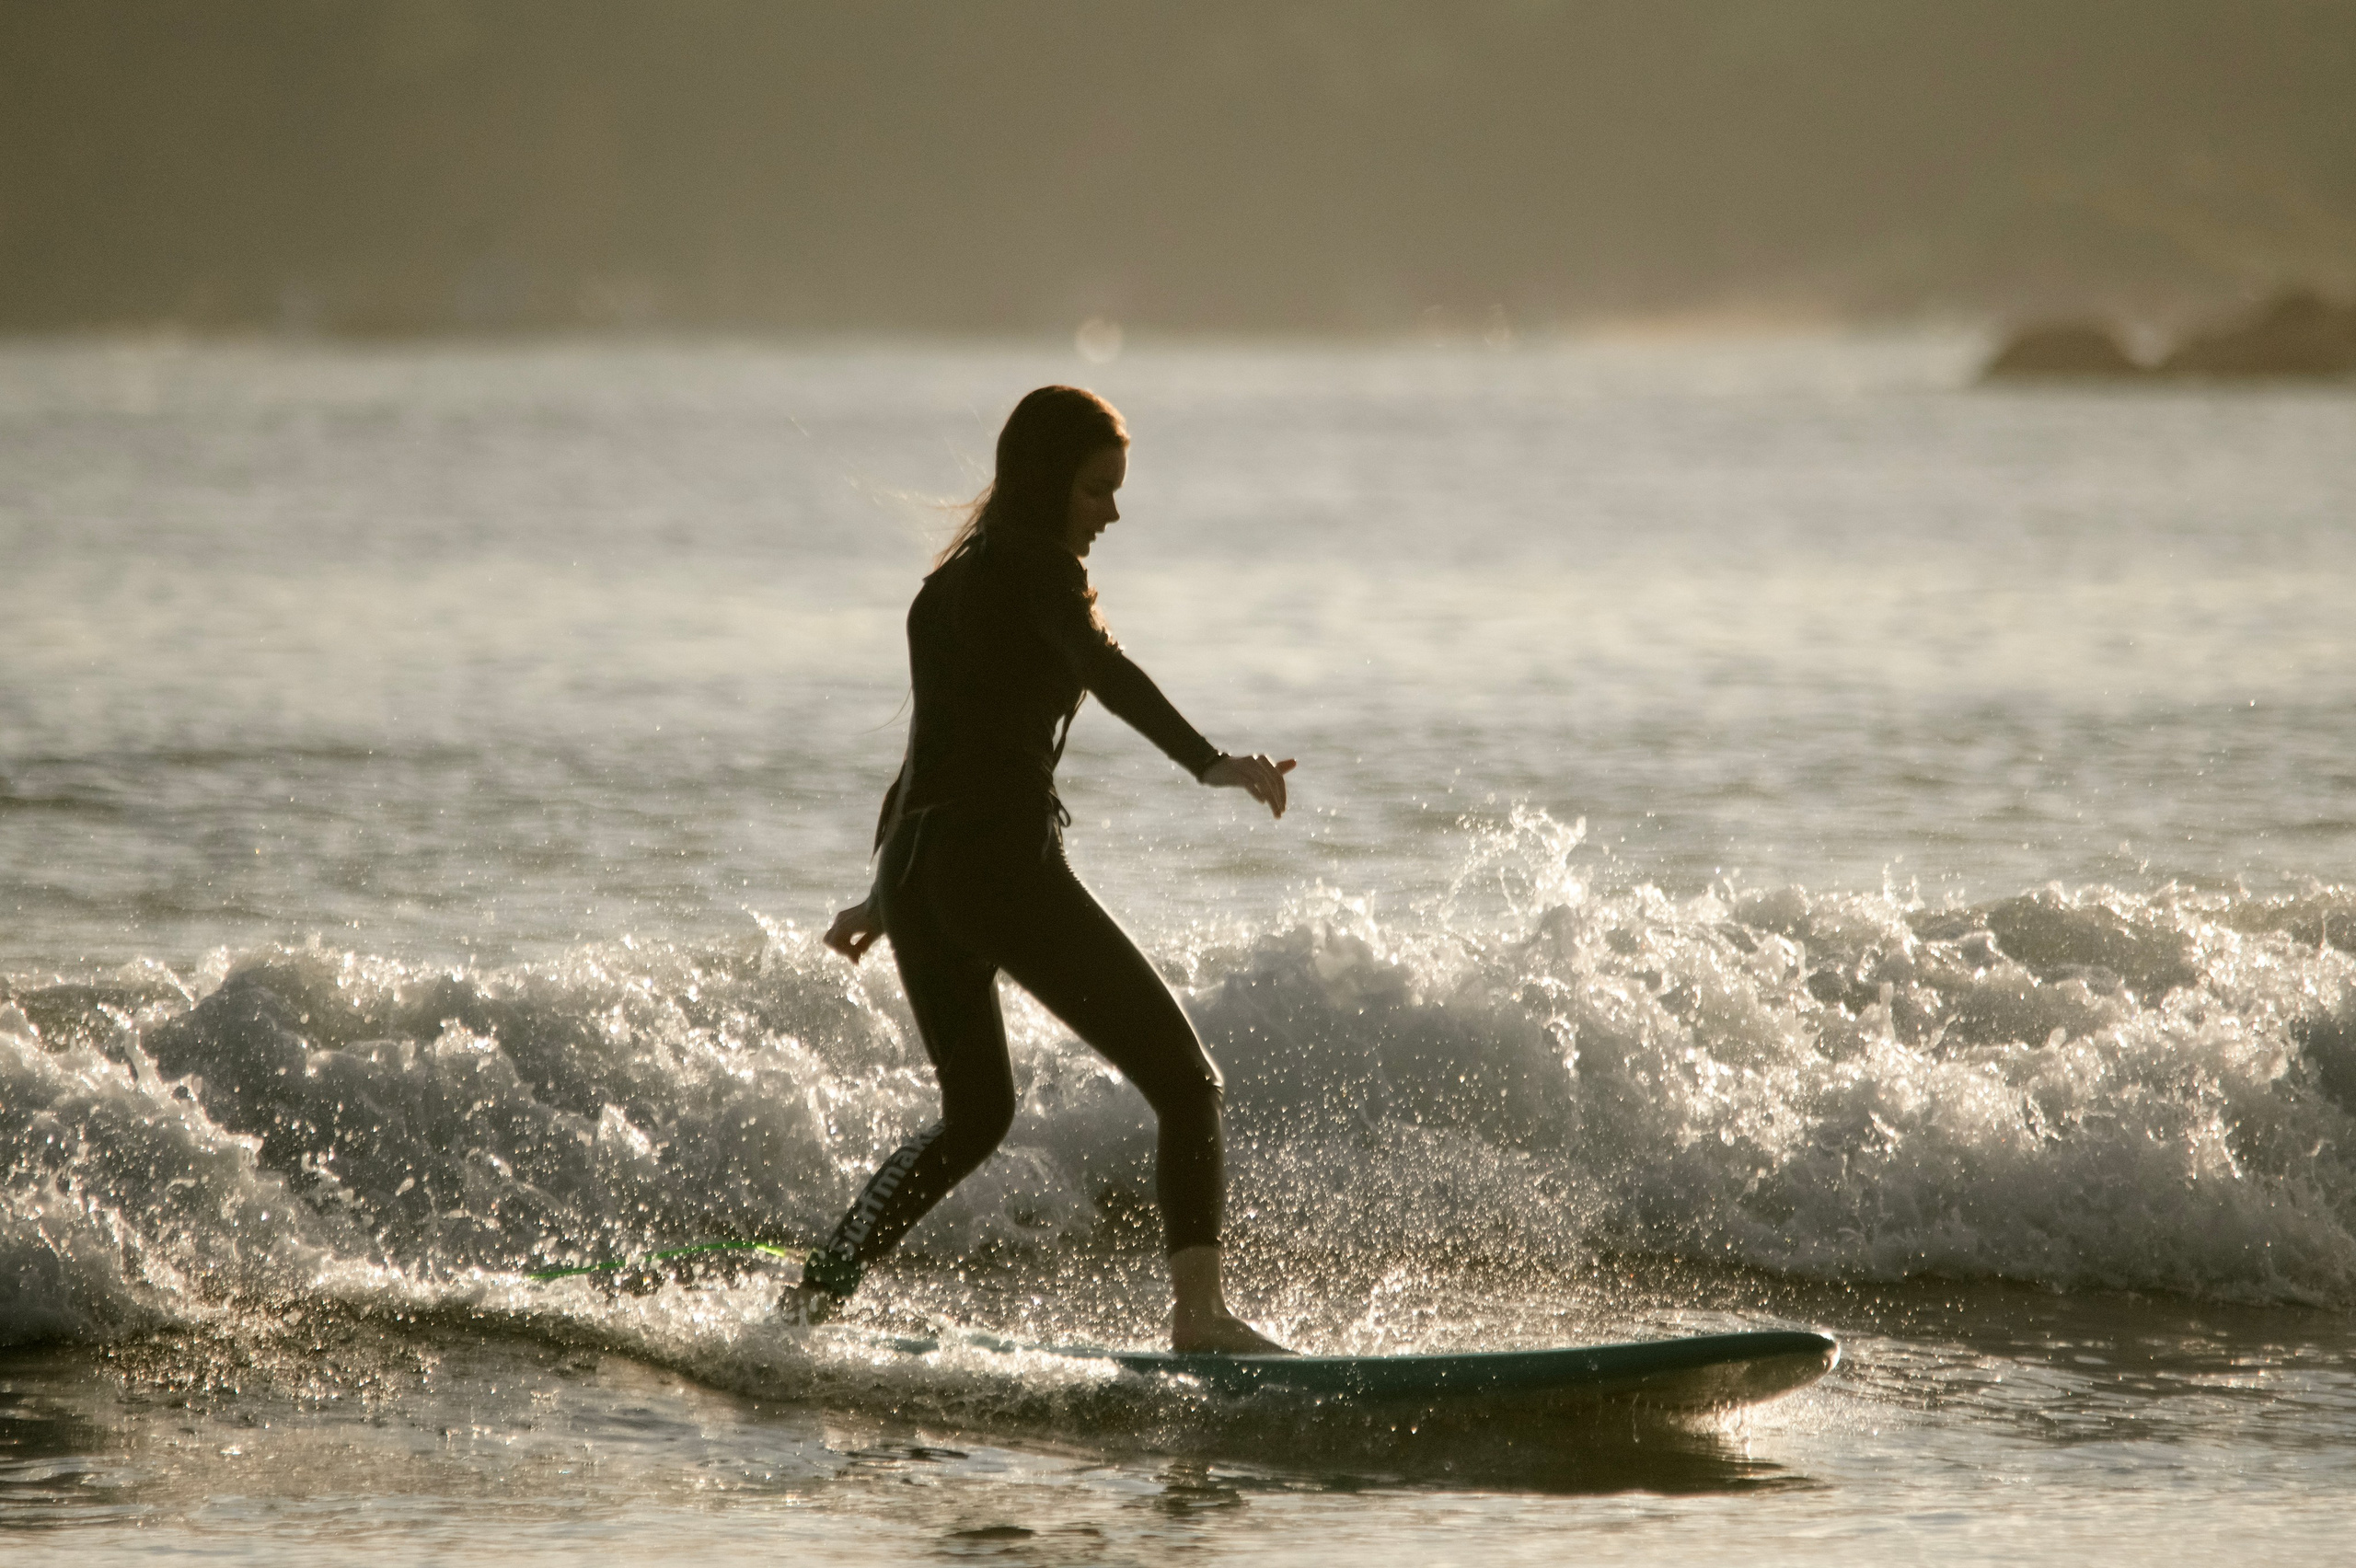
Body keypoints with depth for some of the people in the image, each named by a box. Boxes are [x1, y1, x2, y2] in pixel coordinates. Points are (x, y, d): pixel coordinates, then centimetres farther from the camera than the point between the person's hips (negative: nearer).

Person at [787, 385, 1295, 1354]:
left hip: (916, 869, 9)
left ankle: (811, 1300, 26)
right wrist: (1210, 763, -39)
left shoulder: (951, 580, 22)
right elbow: (1103, 669, -25)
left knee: (975, 1112, 27)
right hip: (1001, 862, -9)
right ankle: (1199, 1311, -26)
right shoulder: (1036, 567, -4)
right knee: (1185, 1082, -9)